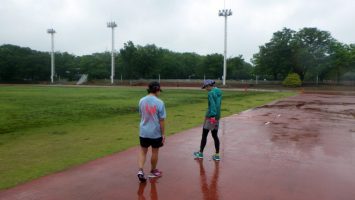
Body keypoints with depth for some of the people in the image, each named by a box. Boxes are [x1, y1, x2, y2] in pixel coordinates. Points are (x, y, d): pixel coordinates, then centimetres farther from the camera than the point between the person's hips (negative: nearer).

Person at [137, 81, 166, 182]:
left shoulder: (142, 101, -3)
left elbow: (141, 115, 6)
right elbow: (161, 120, -13)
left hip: (143, 132, 3)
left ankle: (140, 170, 2)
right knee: (155, 152, 16)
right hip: (156, 132, -3)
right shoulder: (159, 103, -16)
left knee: (143, 151, 18)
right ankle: (153, 171, 34)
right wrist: (163, 134, -5)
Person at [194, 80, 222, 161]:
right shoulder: (219, 92, 10)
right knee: (215, 135, 12)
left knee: (204, 135, 7)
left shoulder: (211, 93, -15)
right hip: (217, 117, 8)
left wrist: (208, 115, -20)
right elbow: (218, 104, 11)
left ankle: (201, 153, 19)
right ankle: (217, 155, 15)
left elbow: (212, 105, -22)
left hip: (211, 117, -8)